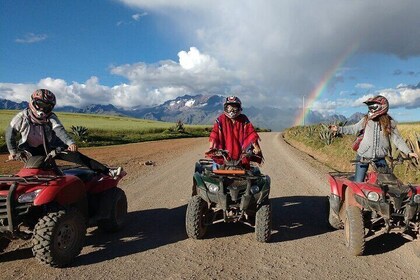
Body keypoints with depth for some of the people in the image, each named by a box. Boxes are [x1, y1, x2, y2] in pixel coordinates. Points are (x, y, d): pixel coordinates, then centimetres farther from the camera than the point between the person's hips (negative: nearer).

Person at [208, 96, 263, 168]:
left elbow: (251, 134, 1)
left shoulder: (243, 119, 3)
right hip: (225, 154, -1)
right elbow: (214, 134, -7)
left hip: (241, 155, 1)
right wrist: (211, 148, -16)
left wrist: (256, 147, -7)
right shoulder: (221, 119, -1)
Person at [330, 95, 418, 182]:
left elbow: (397, 139, -2)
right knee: (358, 183, 1)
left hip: (380, 158, 1)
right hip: (363, 157, 0)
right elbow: (354, 128, 9)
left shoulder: (390, 123, -3)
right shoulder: (366, 120, -2)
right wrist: (339, 129, 3)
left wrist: (408, 152, -11)